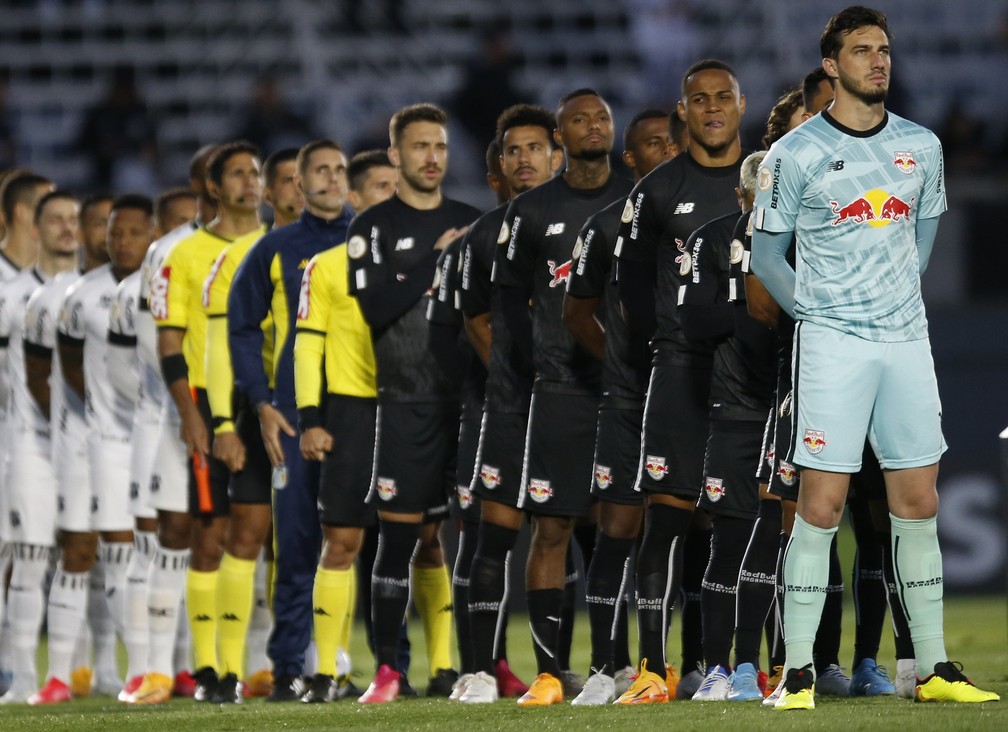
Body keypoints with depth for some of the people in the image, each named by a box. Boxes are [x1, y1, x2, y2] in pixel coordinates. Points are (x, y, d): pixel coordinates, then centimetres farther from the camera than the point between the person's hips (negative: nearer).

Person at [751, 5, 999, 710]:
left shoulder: (921, 146, 9)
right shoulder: (795, 154, -4)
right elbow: (768, 253, 3)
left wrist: (903, 295, 13)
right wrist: (816, 314, -3)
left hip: (907, 340, 4)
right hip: (832, 346, -4)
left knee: (919, 504, 5)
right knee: (821, 504, -8)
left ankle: (934, 669, 10)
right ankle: (799, 672, -4)